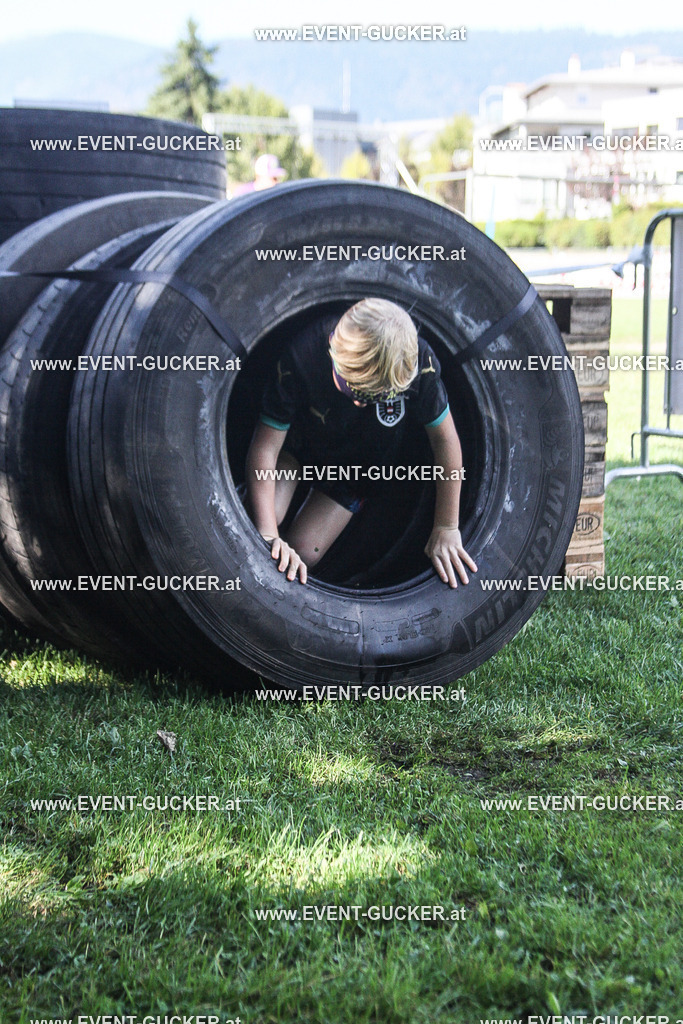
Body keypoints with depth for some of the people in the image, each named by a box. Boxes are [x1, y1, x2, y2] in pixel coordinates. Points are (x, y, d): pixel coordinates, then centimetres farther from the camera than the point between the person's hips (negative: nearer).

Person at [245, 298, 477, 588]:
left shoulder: (417, 363, -37)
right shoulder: (302, 357, -39)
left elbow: (444, 439, -22)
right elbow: (265, 447, -32)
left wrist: (446, 529, -18)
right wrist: (269, 537, -38)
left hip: (355, 467, 1)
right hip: (297, 442, -1)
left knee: (303, 555, -12)